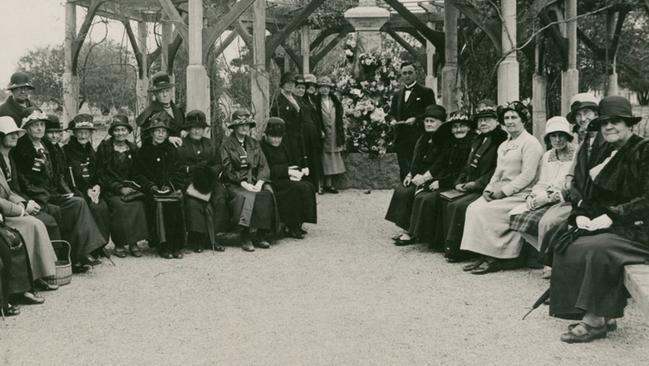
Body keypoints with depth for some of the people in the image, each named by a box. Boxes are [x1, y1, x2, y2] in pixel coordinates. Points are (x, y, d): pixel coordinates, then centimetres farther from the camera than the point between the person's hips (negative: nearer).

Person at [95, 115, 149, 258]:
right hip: (110, 189, -3)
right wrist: (119, 188, -12)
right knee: (119, 205, -33)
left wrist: (132, 186, -3)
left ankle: (134, 242, -21)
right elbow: (101, 174, -2)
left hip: (129, 186, 3)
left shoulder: (133, 149, 14)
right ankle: (119, 243, -20)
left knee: (138, 204, -29)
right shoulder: (104, 148, 2)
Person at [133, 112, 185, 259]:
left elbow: (177, 172, 15)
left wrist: (168, 185, -2)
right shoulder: (143, 151, 9)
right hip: (151, 190, -2)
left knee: (176, 202, -28)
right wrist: (151, 186, -10)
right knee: (158, 203, -31)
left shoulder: (171, 150, 16)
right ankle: (163, 245, -24)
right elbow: (138, 175, 6)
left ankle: (176, 245, -21)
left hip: (170, 188, 2)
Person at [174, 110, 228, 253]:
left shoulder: (210, 144, 21)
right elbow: (176, 168, 0)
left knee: (220, 201, -25)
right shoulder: (181, 145, 8)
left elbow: (218, 164, 17)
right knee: (193, 203, -31)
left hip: (209, 181, 3)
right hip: (188, 182, -3)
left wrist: (211, 170, -4)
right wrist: (192, 168, -15)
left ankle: (211, 237, -14)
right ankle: (198, 239, -18)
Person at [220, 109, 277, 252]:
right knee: (248, 197, -33)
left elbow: (263, 166, 9)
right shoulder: (227, 144, 3)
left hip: (255, 181, 4)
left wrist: (260, 182, -10)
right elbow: (228, 170, -6)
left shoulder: (254, 143, 18)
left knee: (268, 194, -26)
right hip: (235, 183, -4)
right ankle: (246, 237, -29)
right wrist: (243, 183, -18)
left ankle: (261, 234, -20)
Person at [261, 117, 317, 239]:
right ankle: (291, 227, -19)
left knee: (309, 187, -13)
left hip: (285, 178, 8)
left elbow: (289, 164, 20)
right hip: (271, 182, -8)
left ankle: (297, 224, -10)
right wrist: (287, 171, -19)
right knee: (299, 188, -26)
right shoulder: (262, 147, -7)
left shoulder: (282, 146, 19)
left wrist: (302, 169, -1)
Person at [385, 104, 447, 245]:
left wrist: (424, 177, -18)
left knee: (406, 193, -24)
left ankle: (409, 232, -17)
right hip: (418, 177, 8)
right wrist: (411, 174, 3)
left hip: (433, 180, -8)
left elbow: (440, 164, -15)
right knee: (399, 190, -15)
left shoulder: (444, 140, -7)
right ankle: (406, 229, -14)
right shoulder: (423, 139, 18)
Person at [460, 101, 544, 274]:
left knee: (485, 212, -25)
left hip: (520, 195, -8)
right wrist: (489, 189, 3)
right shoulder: (503, 145, 23)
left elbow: (527, 176, -14)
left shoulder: (530, 143, -6)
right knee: (473, 208, -15)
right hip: (501, 193, 8)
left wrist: (504, 191, -17)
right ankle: (484, 256, -13)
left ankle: (495, 258, -14)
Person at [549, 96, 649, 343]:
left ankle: (596, 320, -20)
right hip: (610, 227, 8)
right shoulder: (608, 155, 17)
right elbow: (593, 197, 16)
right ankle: (603, 315, -12)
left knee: (595, 249, -32)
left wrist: (611, 216, -21)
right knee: (568, 247, -14)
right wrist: (581, 215, -4)